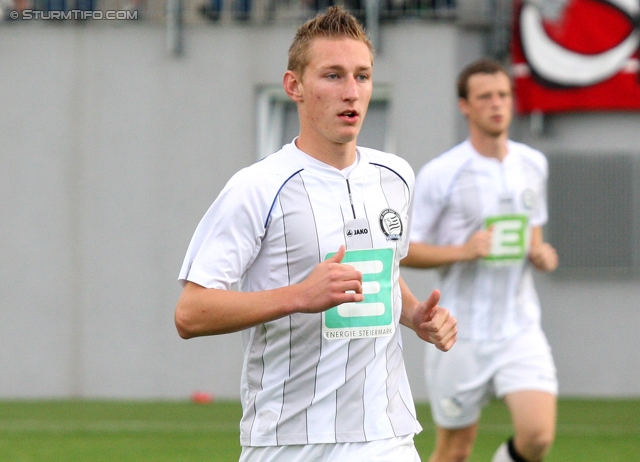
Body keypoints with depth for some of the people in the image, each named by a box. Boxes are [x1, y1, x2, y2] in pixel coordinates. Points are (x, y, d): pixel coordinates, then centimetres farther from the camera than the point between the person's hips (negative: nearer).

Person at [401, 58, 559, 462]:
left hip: (520, 329, 3)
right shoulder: (440, 174, -8)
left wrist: (540, 253, 0)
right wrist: (463, 251, -21)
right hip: (462, 333, -3)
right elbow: (402, 249, -6)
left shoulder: (534, 165, 7)